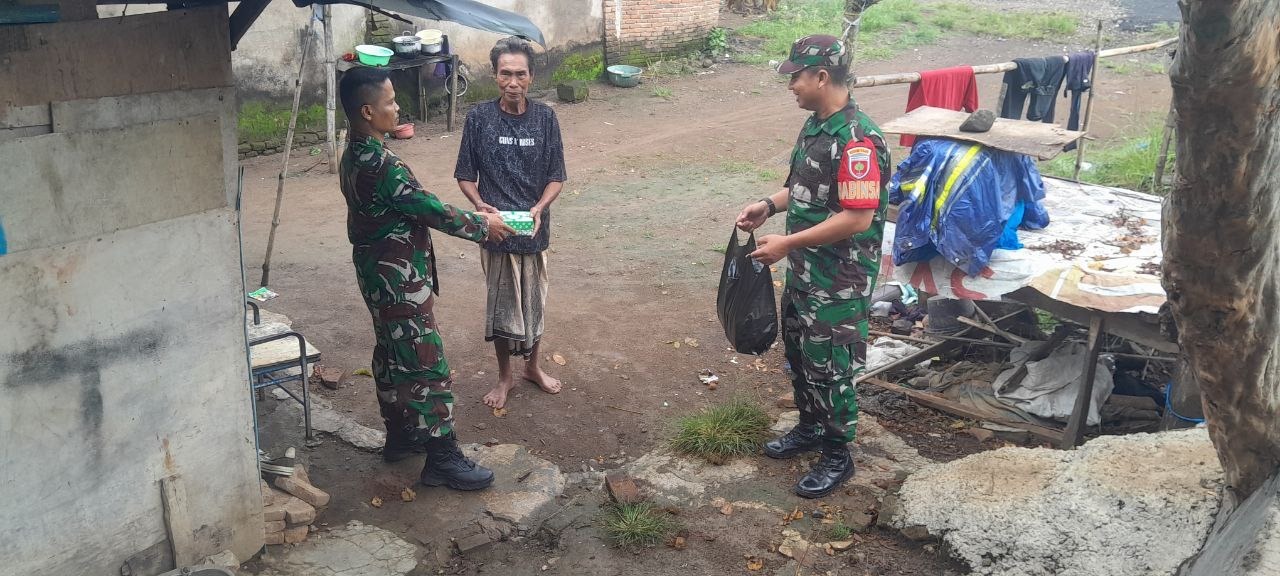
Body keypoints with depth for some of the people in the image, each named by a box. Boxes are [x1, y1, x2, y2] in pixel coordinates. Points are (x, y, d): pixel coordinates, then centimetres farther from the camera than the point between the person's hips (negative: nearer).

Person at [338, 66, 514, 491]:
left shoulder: (354, 157, 7)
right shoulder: (382, 164, -25)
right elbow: (431, 210, -21)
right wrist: (483, 227, -8)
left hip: (377, 275, 10)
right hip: (399, 280, -10)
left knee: (391, 356, 20)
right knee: (427, 365, -4)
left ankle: (400, 435, 34)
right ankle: (442, 459, 3)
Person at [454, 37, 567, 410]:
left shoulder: (544, 117, -4)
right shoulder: (479, 117, -7)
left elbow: (556, 177, -1)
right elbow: (465, 176, -1)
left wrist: (539, 208, -19)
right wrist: (480, 204, -20)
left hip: (535, 227, 1)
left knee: (534, 299, 15)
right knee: (501, 302, 9)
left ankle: (533, 366, 38)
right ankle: (505, 376, 28)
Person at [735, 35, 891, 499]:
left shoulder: (856, 139, -25)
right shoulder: (815, 125, 6)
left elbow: (858, 218, -27)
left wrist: (786, 244, -24)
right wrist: (769, 206, 1)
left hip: (840, 280, -9)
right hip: (804, 270, 9)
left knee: (828, 367, 3)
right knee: (798, 352, 21)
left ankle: (837, 457, 21)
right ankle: (810, 427, 42)